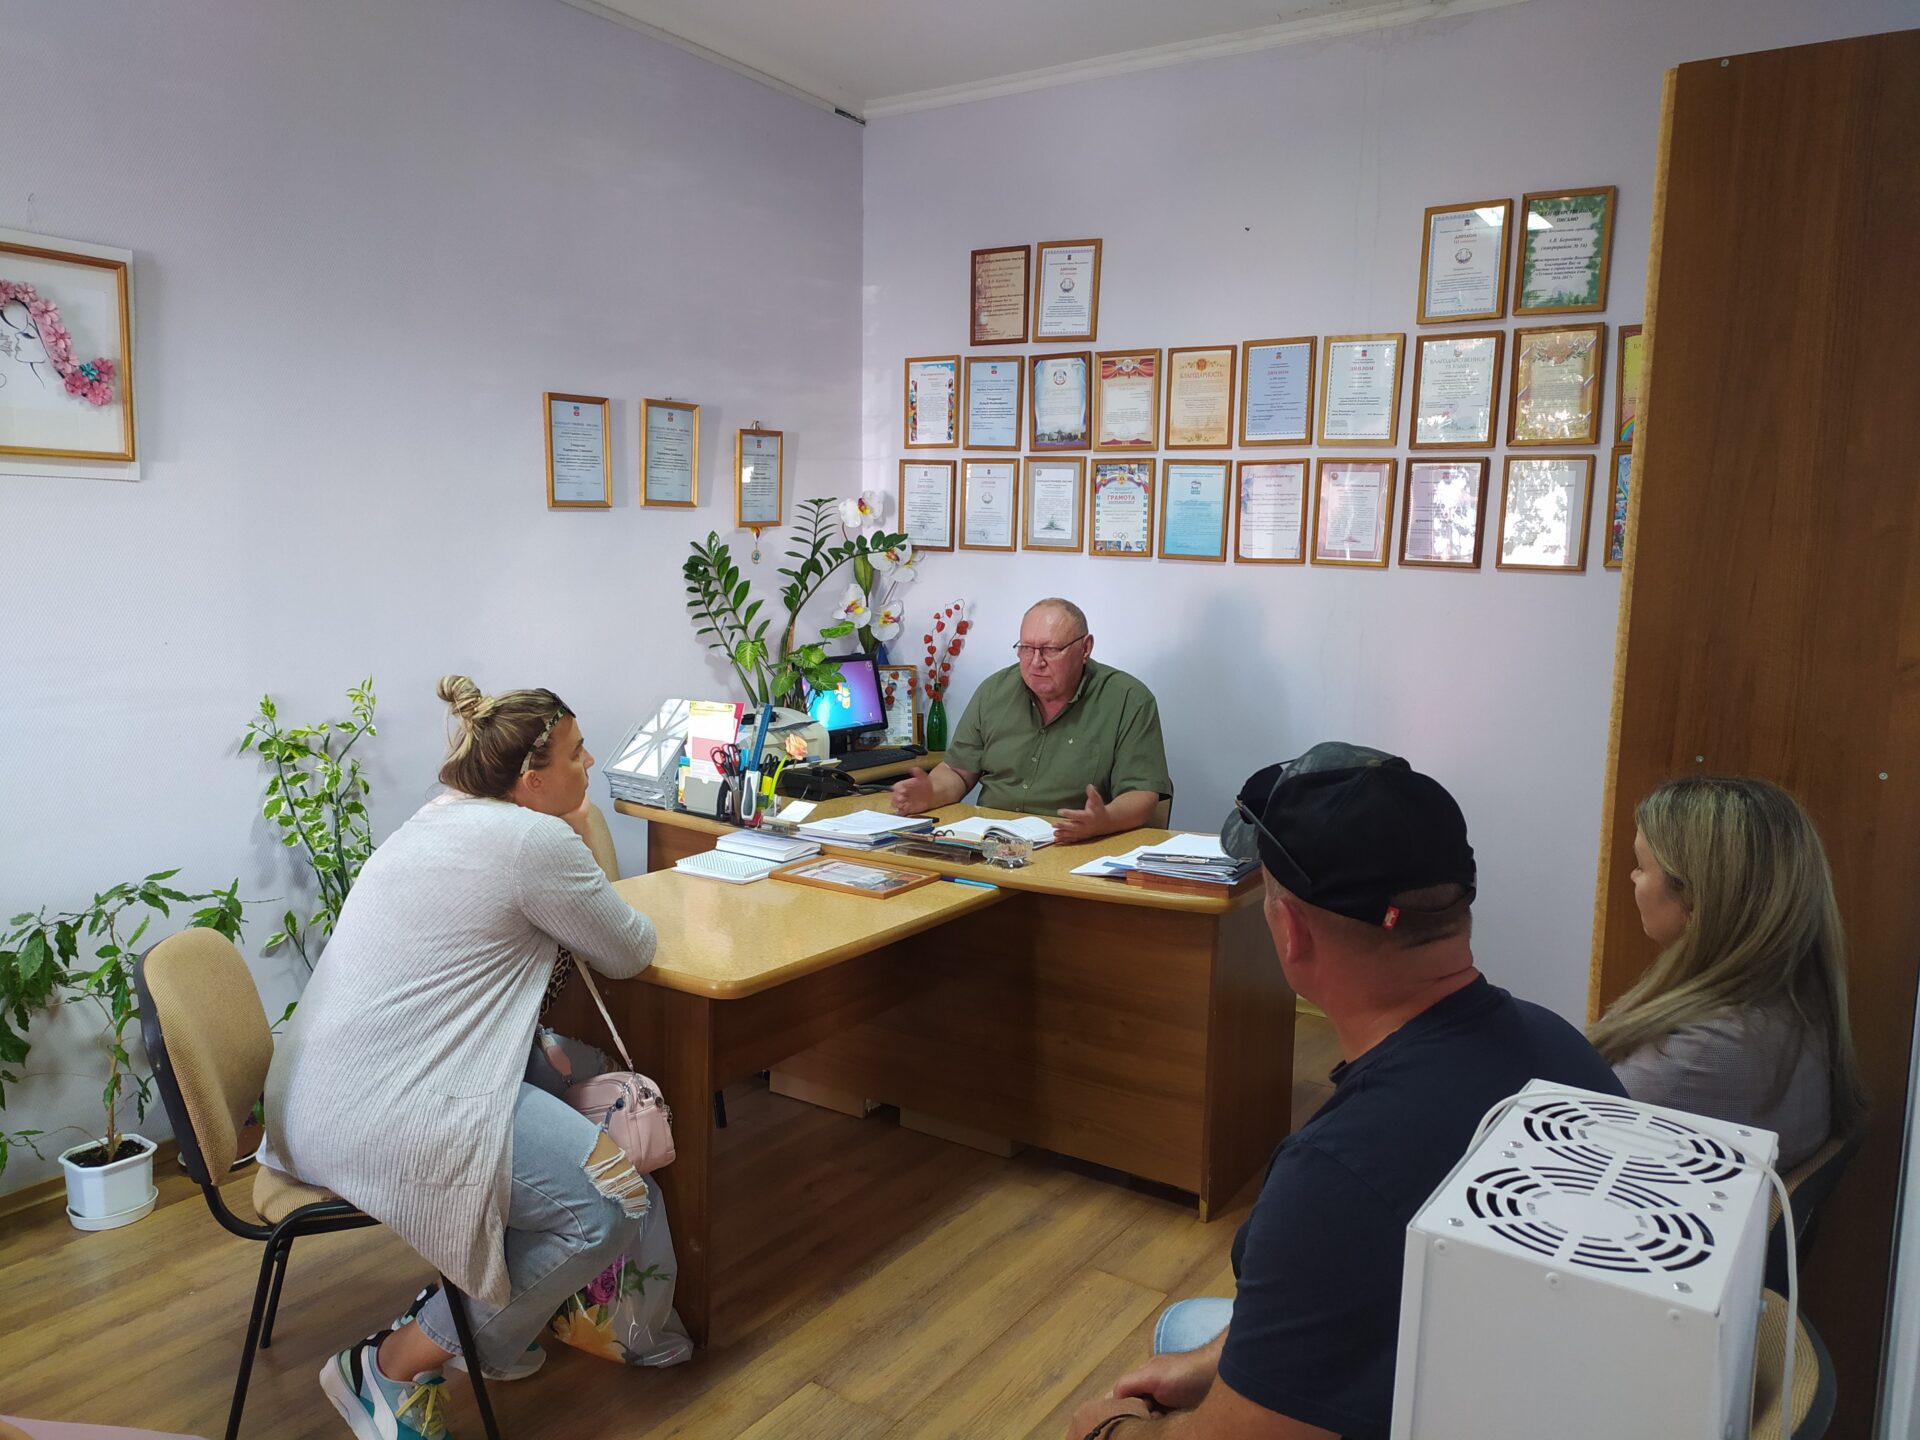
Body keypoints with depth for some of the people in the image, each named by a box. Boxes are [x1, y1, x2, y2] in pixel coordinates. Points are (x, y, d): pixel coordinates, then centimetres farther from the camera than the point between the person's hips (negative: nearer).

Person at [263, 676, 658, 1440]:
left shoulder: (440, 818, 13)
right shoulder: (536, 841, -15)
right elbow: (630, 952, -2)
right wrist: (581, 851, 13)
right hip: (382, 1122, -11)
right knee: (610, 1205, -12)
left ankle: (490, 1334, 26)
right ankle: (393, 1367, 1)